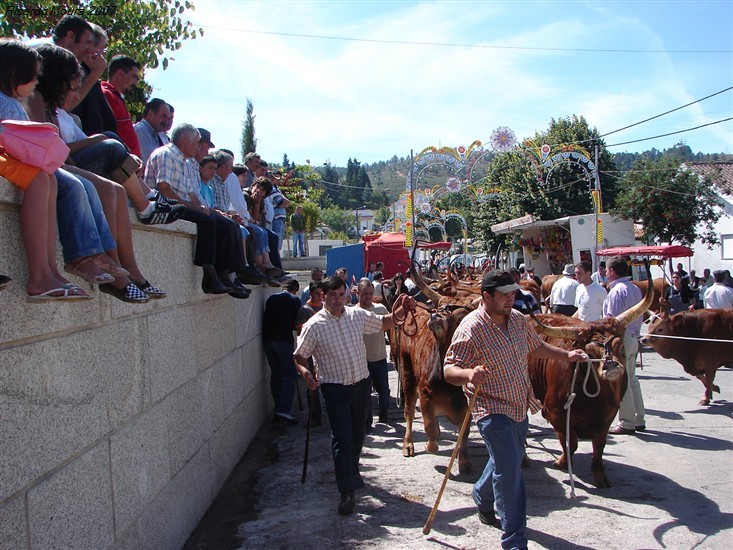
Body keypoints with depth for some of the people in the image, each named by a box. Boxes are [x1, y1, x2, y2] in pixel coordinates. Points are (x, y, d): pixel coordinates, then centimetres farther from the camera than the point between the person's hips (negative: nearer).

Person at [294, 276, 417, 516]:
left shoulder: (358, 315, 2)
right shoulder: (314, 326, -11)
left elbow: (384, 323, 15)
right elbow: (299, 356, -3)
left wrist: (403, 310, 0)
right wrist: (305, 372, -23)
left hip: (361, 384, 5)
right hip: (335, 389, -5)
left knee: (358, 434, 19)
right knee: (342, 438, -9)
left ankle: (351, 471, 43)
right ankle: (347, 491, -3)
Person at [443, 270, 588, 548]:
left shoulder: (519, 319, 2)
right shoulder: (470, 328, -21)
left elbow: (536, 347, 20)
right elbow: (449, 370, -23)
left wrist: (567, 355, 11)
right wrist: (469, 373, -43)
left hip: (520, 406, 8)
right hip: (492, 409, -8)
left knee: (508, 459, 23)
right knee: (509, 467, -12)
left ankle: (482, 497, 52)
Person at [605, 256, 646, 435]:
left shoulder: (617, 291, -16)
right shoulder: (635, 289, 12)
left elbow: (612, 319, -19)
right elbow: (640, 316, 16)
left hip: (620, 339, -9)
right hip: (633, 338, 9)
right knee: (632, 380, 15)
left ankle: (627, 423, 2)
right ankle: (638, 420, 21)